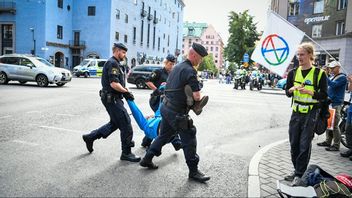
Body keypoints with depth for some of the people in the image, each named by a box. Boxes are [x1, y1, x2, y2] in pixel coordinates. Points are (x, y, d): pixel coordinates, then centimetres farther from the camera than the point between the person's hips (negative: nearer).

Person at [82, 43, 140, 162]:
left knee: (115, 123, 20)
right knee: (125, 124, -6)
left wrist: (124, 91, 7)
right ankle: (126, 153, 3)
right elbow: (114, 84, -24)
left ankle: (90, 137, 29)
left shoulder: (114, 63, 20)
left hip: (113, 99, 11)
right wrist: (126, 92, -13)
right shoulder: (113, 63, -14)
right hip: (112, 99, -11)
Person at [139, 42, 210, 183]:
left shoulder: (177, 67, 12)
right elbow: (197, 96, -20)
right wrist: (199, 99, 3)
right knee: (189, 141, 3)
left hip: (166, 107, 9)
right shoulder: (190, 71, -16)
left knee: (164, 135, 23)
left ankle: (147, 159, 32)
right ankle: (193, 171, 15)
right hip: (177, 112, -9)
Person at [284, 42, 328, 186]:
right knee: (294, 144, 10)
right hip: (296, 112, 5)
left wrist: (309, 92, -22)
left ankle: (299, 174, 11)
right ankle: (296, 170, 26)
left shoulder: (319, 73, -6)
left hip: (310, 114, -4)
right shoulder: (293, 73, 7)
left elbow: (324, 95, -7)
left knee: (304, 145, -1)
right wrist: (292, 89, -10)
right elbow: (287, 93, 12)